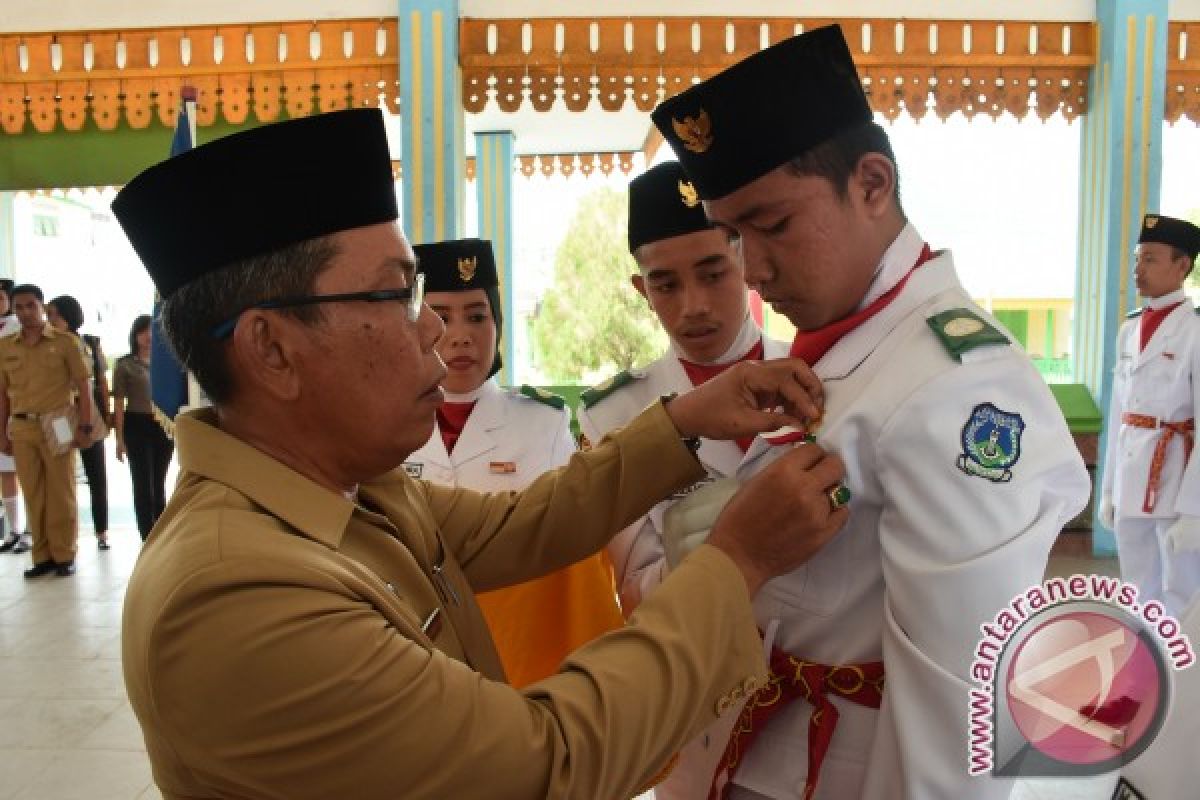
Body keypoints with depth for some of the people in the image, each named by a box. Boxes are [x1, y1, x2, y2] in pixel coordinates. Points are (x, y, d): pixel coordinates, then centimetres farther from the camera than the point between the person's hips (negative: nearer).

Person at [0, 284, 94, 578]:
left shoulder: (65, 342, -1)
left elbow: (83, 384, -1)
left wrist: (84, 425, -6)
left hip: (57, 426, -3)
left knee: (61, 493, 3)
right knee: (34, 495, 7)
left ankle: (64, 555, 11)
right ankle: (43, 556, 15)